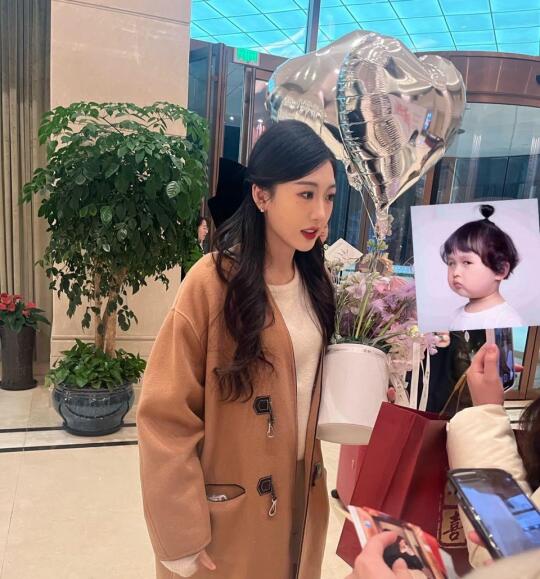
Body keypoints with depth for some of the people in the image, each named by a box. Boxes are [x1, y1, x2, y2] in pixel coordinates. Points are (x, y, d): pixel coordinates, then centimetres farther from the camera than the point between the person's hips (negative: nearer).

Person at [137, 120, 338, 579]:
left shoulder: (316, 278, -1)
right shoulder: (213, 283, -21)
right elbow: (166, 419, -18)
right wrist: (183, 539, -14)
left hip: (301, 493, 6)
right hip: (227, 512, -5)